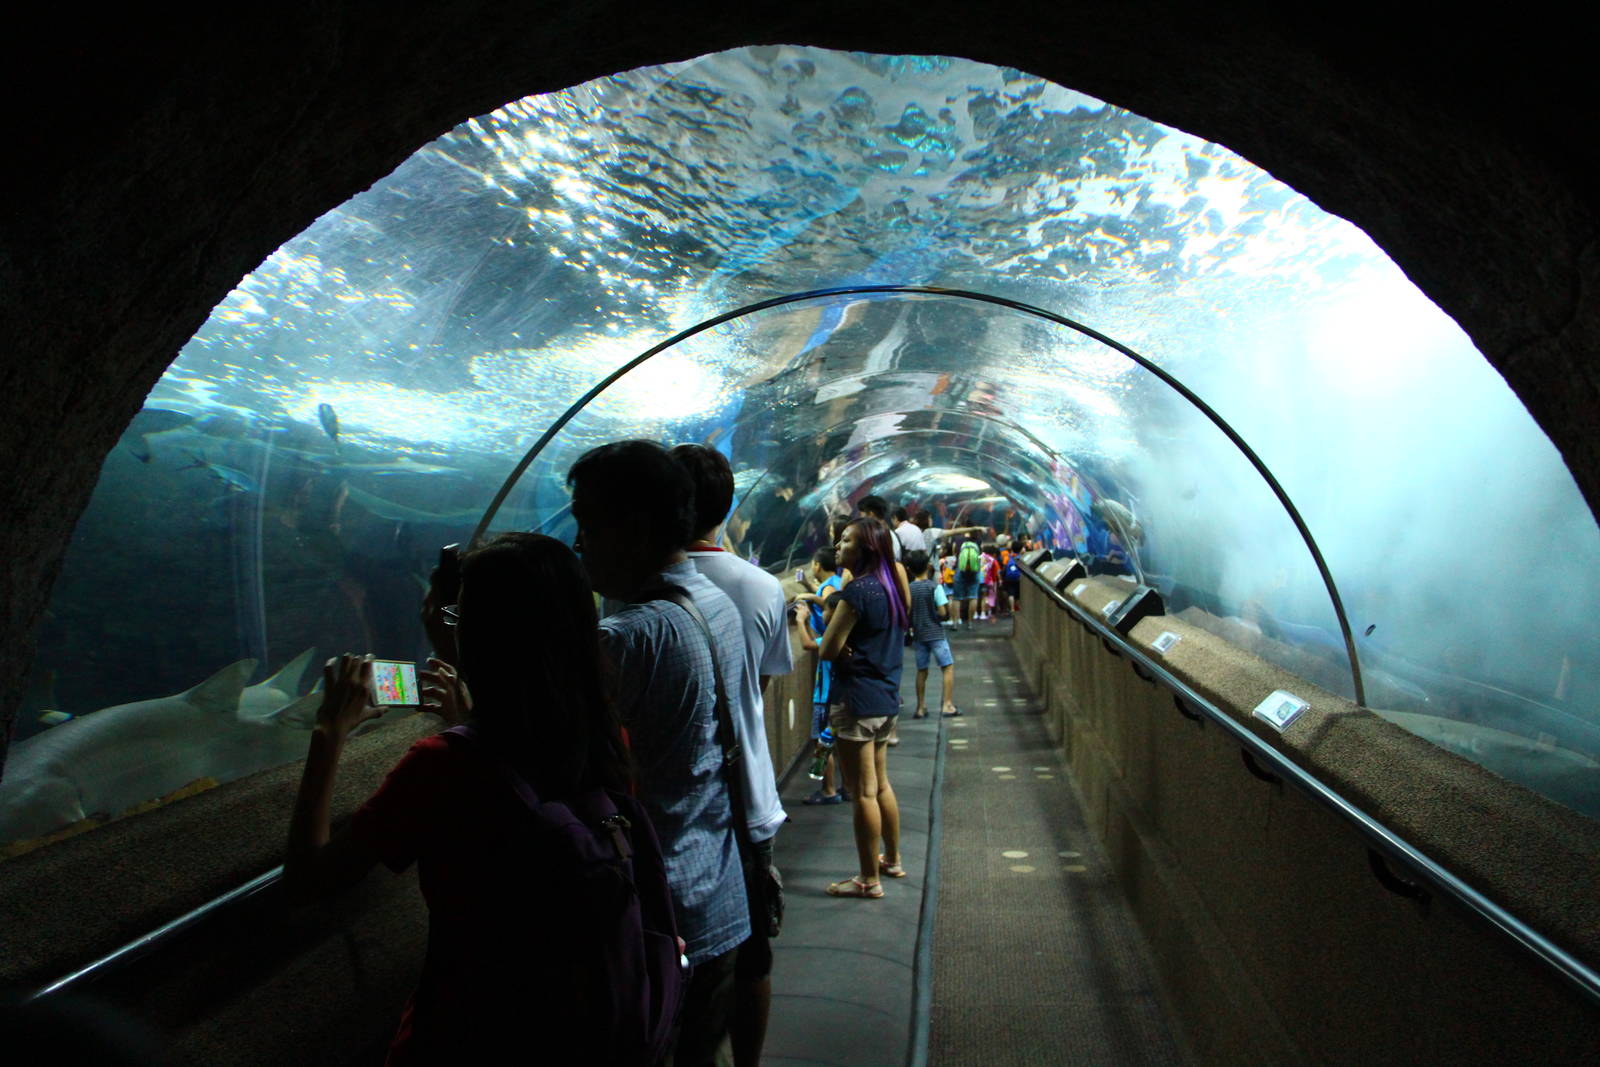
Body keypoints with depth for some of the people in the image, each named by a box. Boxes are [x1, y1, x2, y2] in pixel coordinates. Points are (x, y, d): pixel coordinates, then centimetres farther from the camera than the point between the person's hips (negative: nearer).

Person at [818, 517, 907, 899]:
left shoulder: (857, 592, -18)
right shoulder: (888, 588, 10)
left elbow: (828, 650, -18)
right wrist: (855, 649, -1)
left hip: (857, 700, -9)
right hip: (886, 697, 9)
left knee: (863, 793, 0)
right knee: (881, 786, 21)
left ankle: (869, 879, 10)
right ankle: (892, 860, 34)